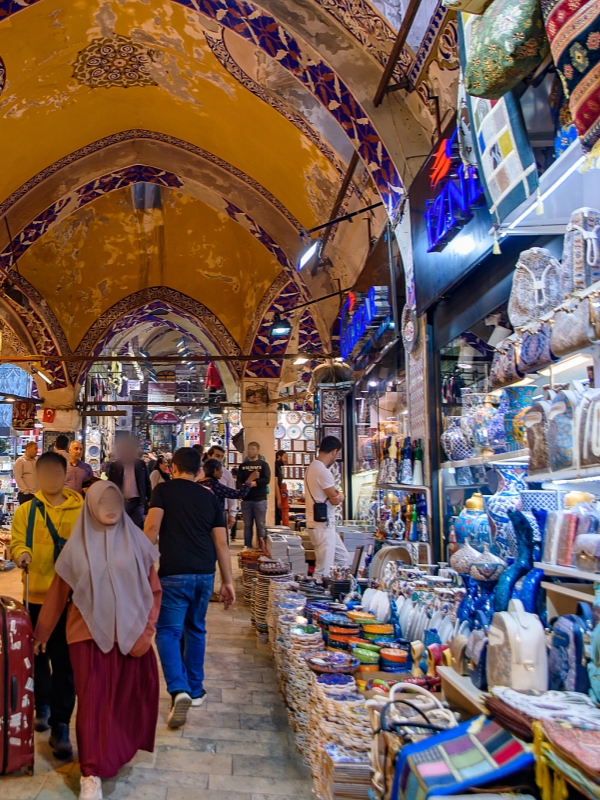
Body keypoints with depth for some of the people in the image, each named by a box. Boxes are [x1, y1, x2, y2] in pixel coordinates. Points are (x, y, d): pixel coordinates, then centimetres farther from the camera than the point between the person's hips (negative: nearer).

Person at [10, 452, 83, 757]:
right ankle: (42, 706, 42)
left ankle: (60, 726, 7)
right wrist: (21, 554, -24)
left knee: (65, 663, -2)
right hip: (36, 595, 2)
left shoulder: (82, 511, 1)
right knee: (37, 656, 18)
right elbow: (17, 543, -4)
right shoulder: (25, 512, 5)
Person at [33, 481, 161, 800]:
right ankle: (92, 774, 9)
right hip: (90, 634, -1)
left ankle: (122, 747, 37)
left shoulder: (136, 541, -2)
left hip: (130, 633, 1)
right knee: (94, 701, 0)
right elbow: (58, 594, 6)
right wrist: (41, 634, 12)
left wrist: (147, 630, -7)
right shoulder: (77, 546, -2)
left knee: (126, 697, 12)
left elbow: (154, 590, 1)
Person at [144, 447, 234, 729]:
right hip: (205, 572, 4)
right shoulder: (210, 498, 12)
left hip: (174, 573, -4)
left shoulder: (164, 490, 3)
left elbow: (152, 528, -10)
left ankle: (179, 689, -14)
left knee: (168, 631, 3)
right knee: (196, 629, 19)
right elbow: (221, 543, 8)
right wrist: (228, 581, 11)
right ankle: (196, 689, 27)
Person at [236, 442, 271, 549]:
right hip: (246, 500, 3)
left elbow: (266, 480, -9)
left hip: (260, 499, -3)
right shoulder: (242, 466, 14)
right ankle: (247, 548, 13)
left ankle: (262, 548, 3)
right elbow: (239, 481, 4)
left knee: (260, 525, -1)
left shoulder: (263, 464, 4)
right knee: (247, 525, 7)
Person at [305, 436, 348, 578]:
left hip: (326, 524, 11)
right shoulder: (323, 471, -20)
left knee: (343, 558, 20)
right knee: (324, 571, -7)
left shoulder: (313, 466, 13)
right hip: (322, 525, -11)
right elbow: (335, 499, -14)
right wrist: (339, 496, 8)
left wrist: (339, 495, -9)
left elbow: (336, 495, 13)